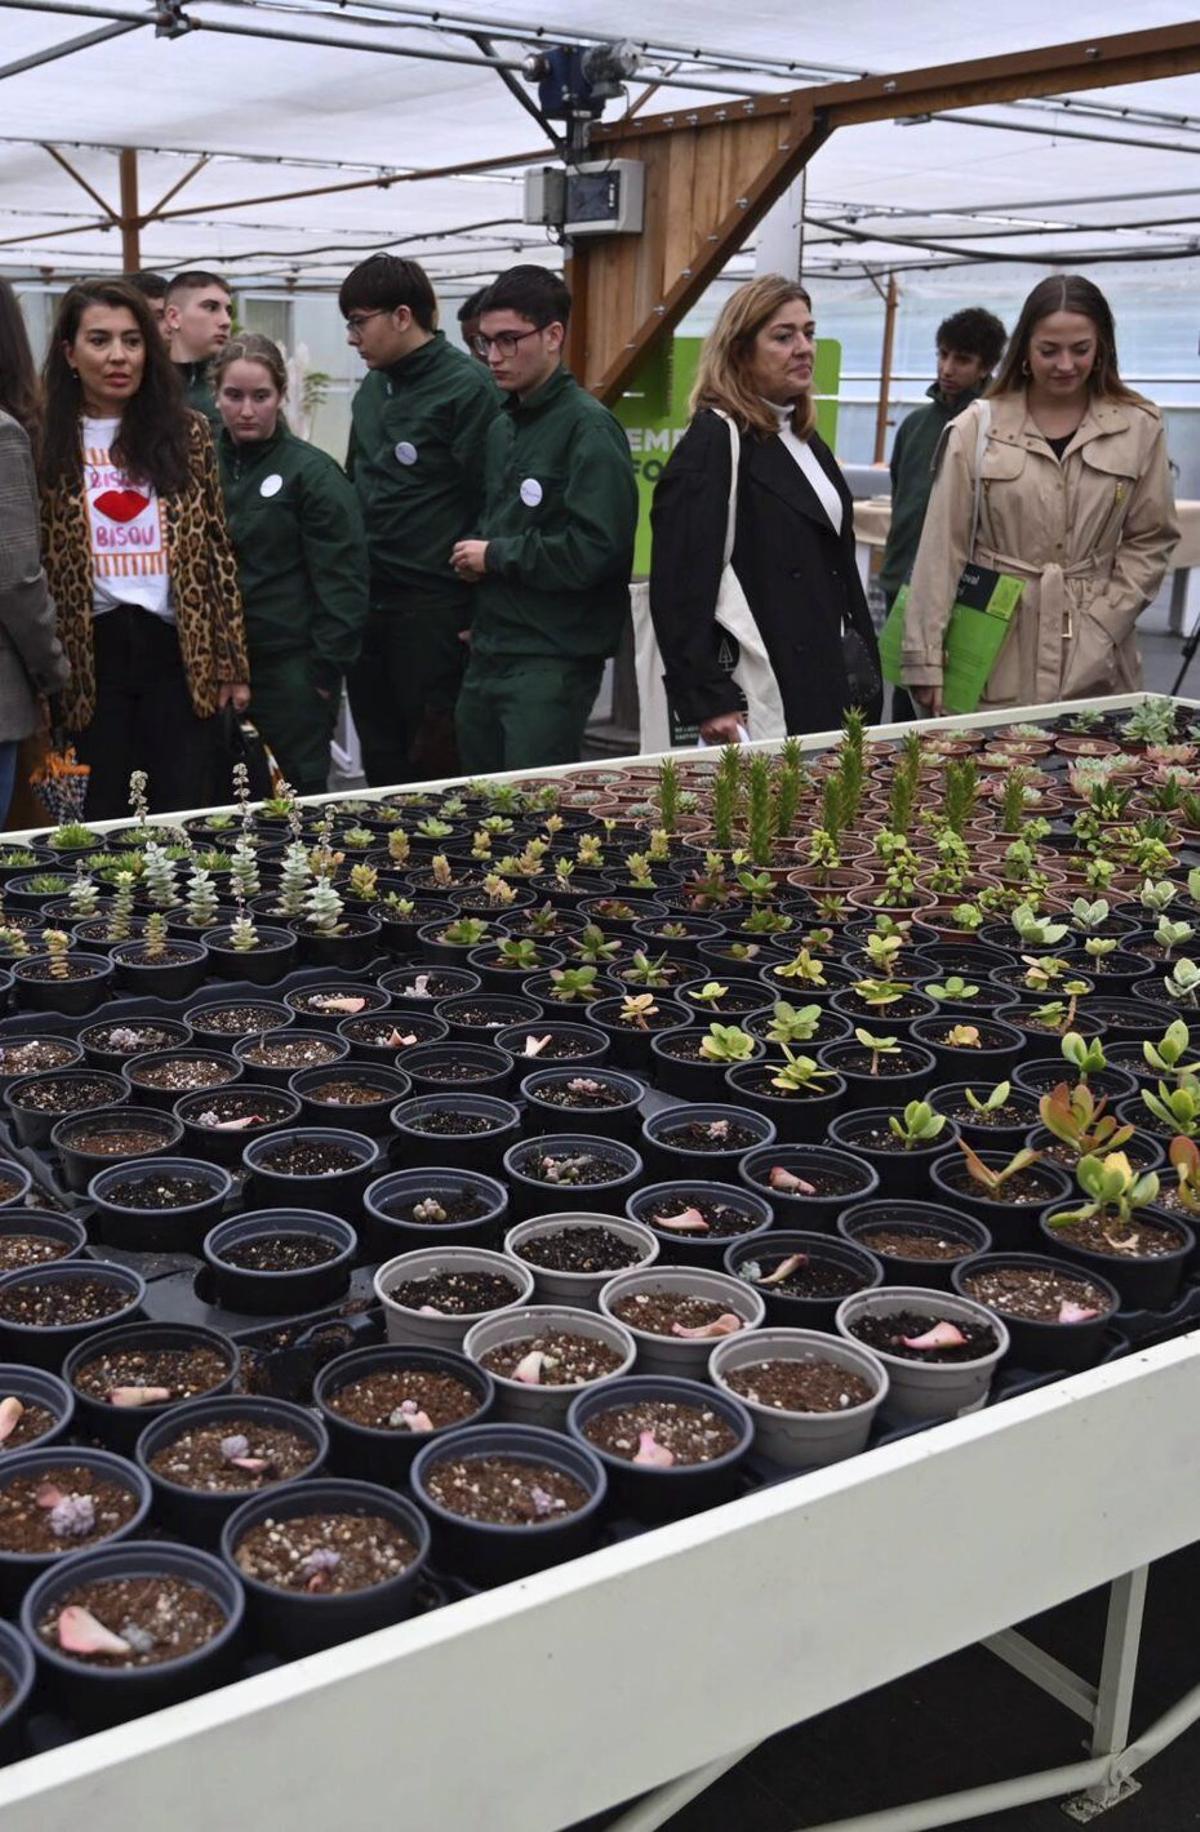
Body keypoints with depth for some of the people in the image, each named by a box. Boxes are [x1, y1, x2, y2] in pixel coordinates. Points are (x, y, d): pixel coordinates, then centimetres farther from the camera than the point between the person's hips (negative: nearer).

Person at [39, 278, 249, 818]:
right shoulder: (46, 443, 1)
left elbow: (217, 549, 7)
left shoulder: (186, 433, 7)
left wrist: (232, 662, 3)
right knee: (102, 821, 6)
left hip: (179, 650, 2)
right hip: (90, 654, -1)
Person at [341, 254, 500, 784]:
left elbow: (485, 501, -16)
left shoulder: (466, 388, -11)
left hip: (433, 606, -8)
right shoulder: (372, 388, 14)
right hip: (366, 600, 8)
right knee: (380, 759, 14)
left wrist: (473, 612, -17)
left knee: (434, 759, 0)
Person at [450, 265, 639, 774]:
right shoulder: (503, 427, 16)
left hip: (555, 661, -8)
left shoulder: (587, 427, -11)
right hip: (489, 655, 9)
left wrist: (495, 555, -11)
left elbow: (595, 549, -22)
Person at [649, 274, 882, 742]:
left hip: (825, 692, 8)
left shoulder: (805, 438, 17)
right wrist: (709, 701, -22)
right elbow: (680, 584, -17)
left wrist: (864, 666, 18)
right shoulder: (715, 441, -10)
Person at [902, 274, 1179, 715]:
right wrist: (926, 661, -4)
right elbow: (942, 549, -1)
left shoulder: (1139, 428, 4)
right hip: (993, 659, -1)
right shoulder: (976, 428, 0)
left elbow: (1149, 541, 8)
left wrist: (1100, 625, -5)